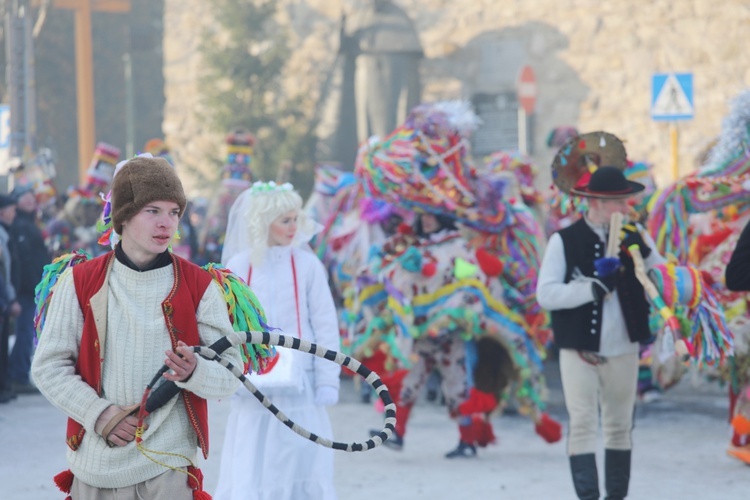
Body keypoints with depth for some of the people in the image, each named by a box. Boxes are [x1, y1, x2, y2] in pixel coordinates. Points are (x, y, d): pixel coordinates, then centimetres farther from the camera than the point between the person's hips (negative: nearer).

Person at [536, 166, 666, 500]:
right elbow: (545, 294, -13)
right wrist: (594, 287, -23)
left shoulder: (634, 237, 4)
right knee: (582, 425, -9)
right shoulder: (564, 241, -6)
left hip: (623, 350, 4)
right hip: (579, 350, -4)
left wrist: (645, 254, -15)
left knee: (620, 427, 11)